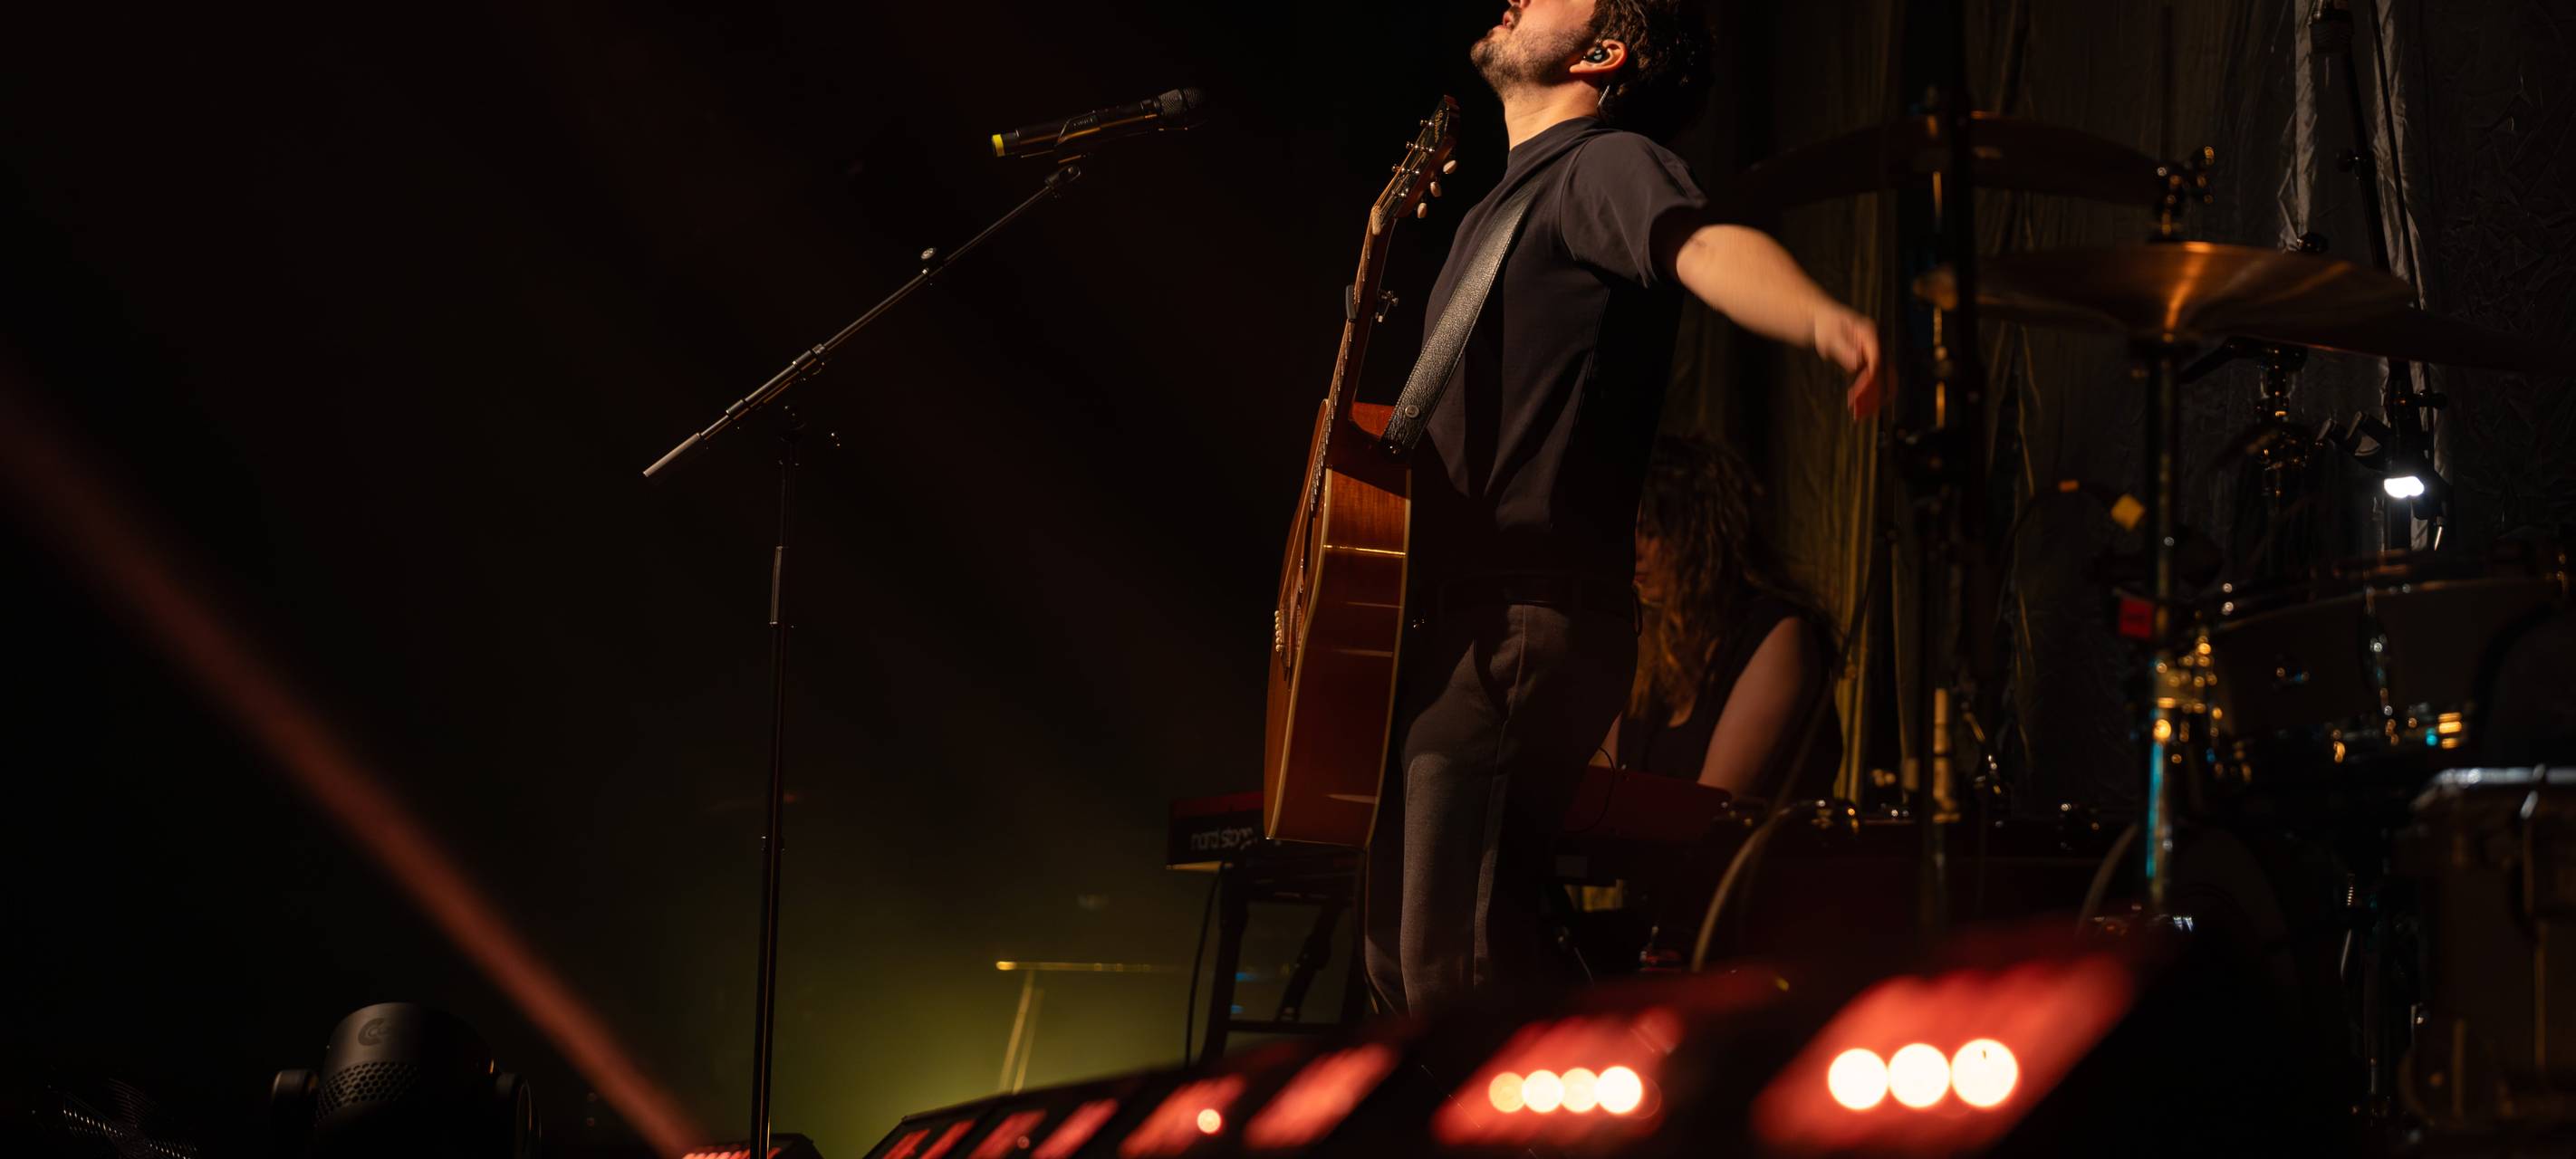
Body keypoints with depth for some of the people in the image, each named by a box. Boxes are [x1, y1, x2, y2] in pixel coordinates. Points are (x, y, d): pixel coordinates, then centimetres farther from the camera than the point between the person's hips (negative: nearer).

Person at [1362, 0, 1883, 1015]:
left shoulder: (1608, 166, -7)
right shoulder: (1509, 202, 24)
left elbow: (1709, 249, -31)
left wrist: (1822, 319, -51)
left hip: (1521, 628, -10)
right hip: (1445, 626, 10)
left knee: (1459, 978, -17)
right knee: (1402, 956, 15)